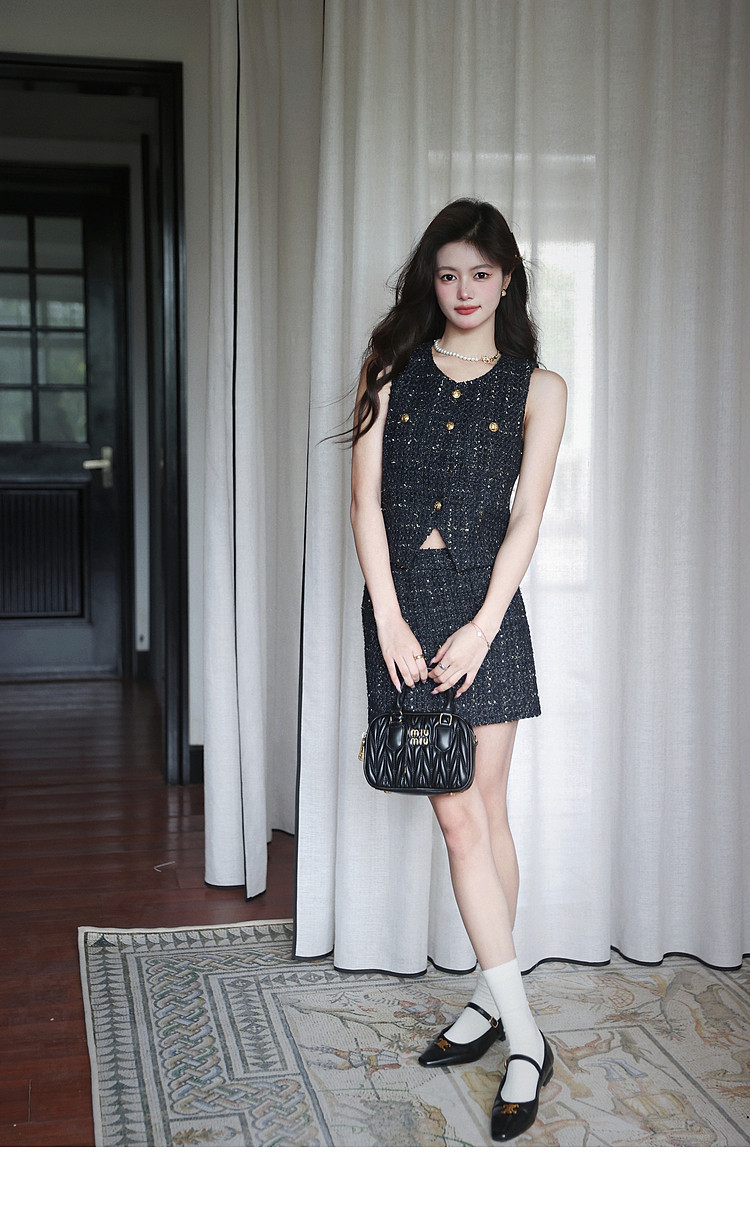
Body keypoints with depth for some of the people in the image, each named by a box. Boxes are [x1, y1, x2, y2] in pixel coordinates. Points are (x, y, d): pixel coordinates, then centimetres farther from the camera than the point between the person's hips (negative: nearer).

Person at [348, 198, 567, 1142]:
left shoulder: (537, 388, 6)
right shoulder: (392, 372, 9)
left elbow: (526, 516, -1)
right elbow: (366, 498, 1)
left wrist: (482, 627, -12)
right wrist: (389, 619, -9)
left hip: (484, 601, -1)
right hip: (401, 599, 1)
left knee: (483, 810, 2)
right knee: (459, 816, 1)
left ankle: (498, 1003, 15)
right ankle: (511, 1018, 8)